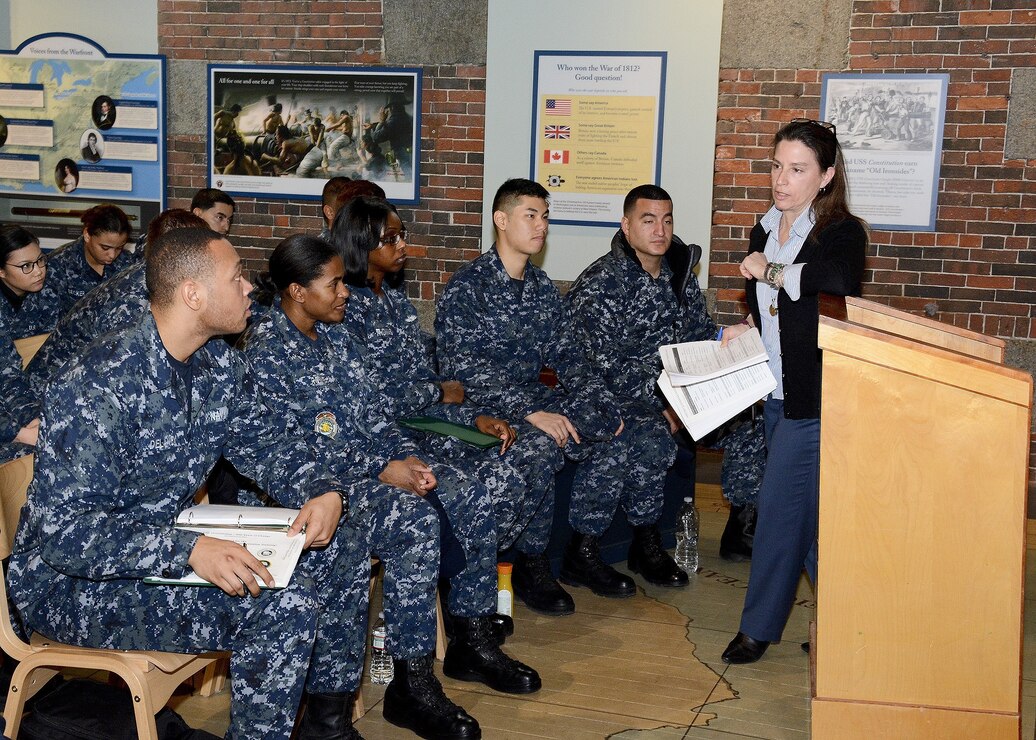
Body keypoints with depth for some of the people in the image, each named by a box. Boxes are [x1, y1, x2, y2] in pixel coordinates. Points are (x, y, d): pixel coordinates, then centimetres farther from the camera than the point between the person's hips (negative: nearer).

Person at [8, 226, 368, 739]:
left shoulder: (218, 364, -1)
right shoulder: (99, 388, -27)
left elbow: (263, 442, 10)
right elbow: (65, 533, -29)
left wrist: (321, 492, -11)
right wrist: (187, 550, -40)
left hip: (169, 539, 9)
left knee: (332, 547, 3)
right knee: (284, 603, -26)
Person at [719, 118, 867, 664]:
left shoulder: (842, 231, -12)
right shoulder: (765, 230, 11)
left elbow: (839, 282, -36)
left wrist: (771, 272, -24)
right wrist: (746, 326, 4)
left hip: (816, 397, -8)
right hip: (774, 390, 8)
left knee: (779, 506, -5)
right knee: (804, 508, 14)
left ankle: (759, 627, 11)